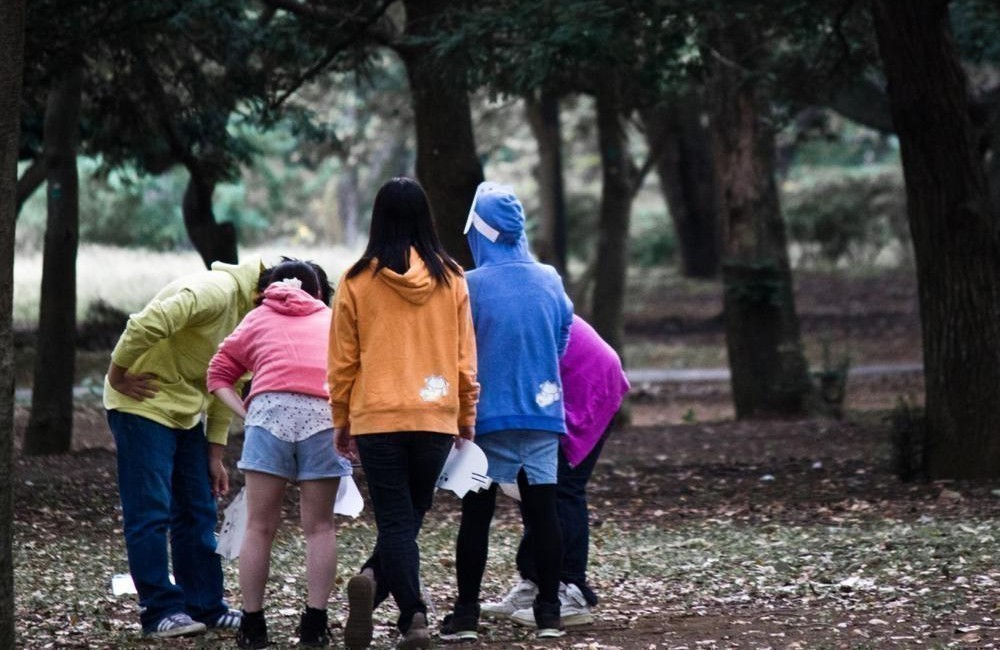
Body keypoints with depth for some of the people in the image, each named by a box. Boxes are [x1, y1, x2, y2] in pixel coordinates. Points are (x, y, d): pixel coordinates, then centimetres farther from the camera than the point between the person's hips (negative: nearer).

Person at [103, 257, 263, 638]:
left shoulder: (251, 311, 10)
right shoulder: (217, 291, -23)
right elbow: (147, 324, -33)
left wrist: (215, 454, 11)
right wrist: (117, 376, -22)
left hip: (186, 413, 10)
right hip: (143, 404, -10)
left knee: (198, 513, 9)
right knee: (150, 513, -8)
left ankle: (206, 607, 14)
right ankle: (160, 611, -6)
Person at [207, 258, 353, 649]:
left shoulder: (258, 319, 27)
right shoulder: (333, 320, 29)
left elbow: (219, 375, 20)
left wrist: (244, 413, 11)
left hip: (271, 410, 0)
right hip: (326, 414, 0)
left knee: (260, 526, 6)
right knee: (319, 527, 8)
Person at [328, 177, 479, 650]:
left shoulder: (357, 281, -3)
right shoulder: (450, 278, 2)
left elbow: (343, 360, 2)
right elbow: (465, 355, 6)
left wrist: (341, 420, 13)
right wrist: (467, 416, 17)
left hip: (376, 418, -1)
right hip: (436, 417, 1)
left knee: (396, 520, 2)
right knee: (410, 516, 14)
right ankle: (376, 580, -6)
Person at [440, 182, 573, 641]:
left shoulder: (471, 286, -11)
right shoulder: (550, 281, 1)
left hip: (488, 416, -3)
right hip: (543, 413, 3)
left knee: (477, 514, 4)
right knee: (543, 511, 7)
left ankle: (466, 614, 5)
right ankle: (548, 612, 8)